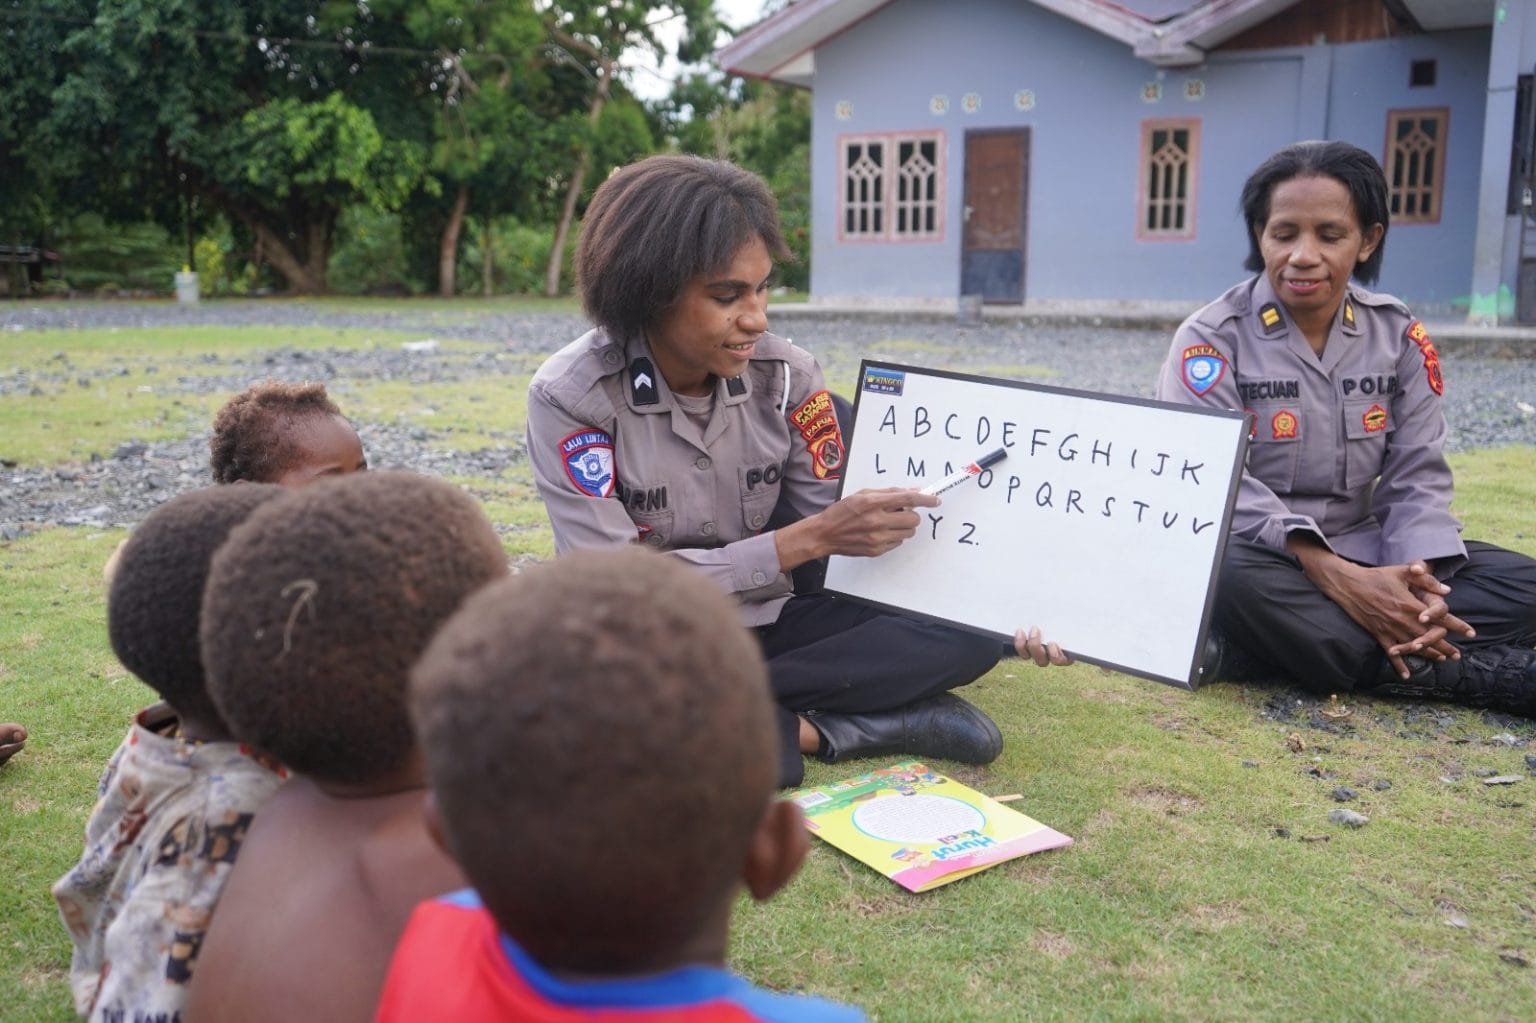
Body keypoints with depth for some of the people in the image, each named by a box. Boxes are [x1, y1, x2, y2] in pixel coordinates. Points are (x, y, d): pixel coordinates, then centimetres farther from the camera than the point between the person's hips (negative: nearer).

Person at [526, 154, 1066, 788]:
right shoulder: (572, 397, -18)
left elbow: (843, 535, -6)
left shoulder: (786, 374, -8)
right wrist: (804, 540, -29)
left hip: (769, 622, 4)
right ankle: (802, 729, -17)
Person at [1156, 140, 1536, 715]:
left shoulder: (1401, 337, 4)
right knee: (1235, 581, -39)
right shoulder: (1213, 338, -9)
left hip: (1366, 554, 5)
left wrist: (1419, 582, -21)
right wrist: (1336, 578, -31)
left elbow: (1418, 477, -1)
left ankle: (1266, 654, -28)